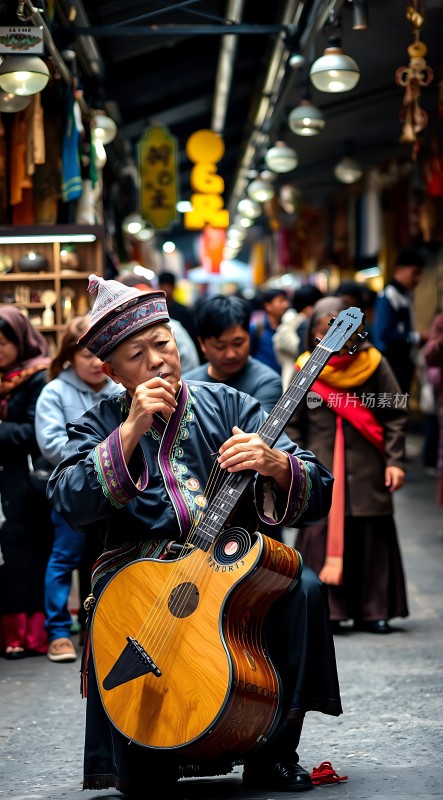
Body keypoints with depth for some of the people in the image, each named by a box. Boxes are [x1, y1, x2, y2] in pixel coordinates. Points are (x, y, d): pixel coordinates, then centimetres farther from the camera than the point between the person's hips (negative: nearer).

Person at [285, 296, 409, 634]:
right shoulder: (307, 369, 2)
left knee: (372, 538, 3)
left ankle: (372, 610, 11)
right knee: (321, 536, -5)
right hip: (321, 469, 0)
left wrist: (395, 460, -3)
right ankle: (326, 610, 1)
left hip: (367, 469, 0)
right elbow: (293, 424, 6)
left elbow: (395, 414, 3)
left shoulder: (373, 363, 0)